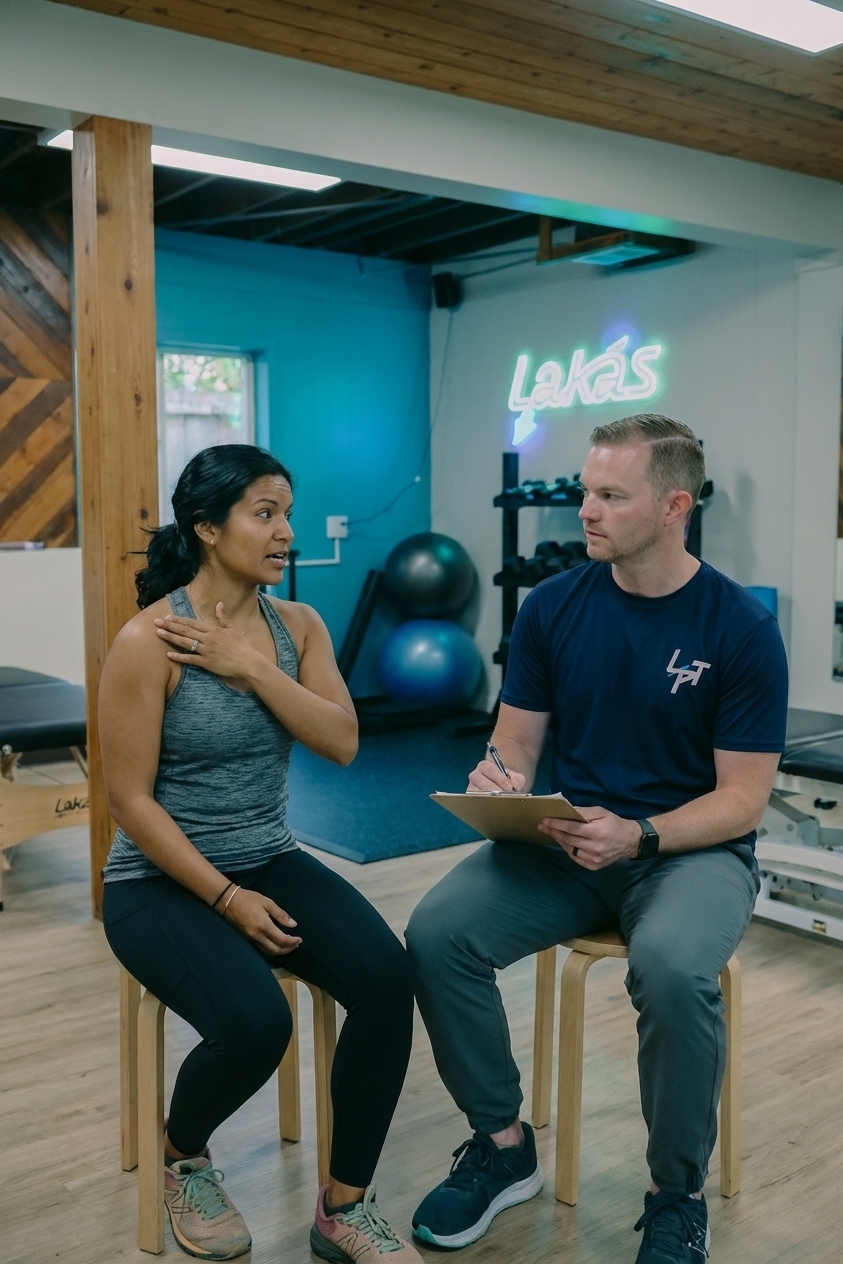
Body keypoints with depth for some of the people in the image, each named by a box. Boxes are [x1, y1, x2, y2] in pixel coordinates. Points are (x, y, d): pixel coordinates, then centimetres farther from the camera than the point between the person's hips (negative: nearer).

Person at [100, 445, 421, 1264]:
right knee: (254, 1024, -28)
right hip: (161, 880, -5)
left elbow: (342, 742, -10)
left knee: (386, 975, -19)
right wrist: (226, 899, -18)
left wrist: (250, 667, -20)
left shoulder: (298, 625, 2)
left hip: (270, 862, 5)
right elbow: (130, 800, -16)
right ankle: (184, 1159, 10)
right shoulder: (148, 642, -16)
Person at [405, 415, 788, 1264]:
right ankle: (503, 1146, 4)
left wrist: (638, 836, -26)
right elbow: (516, 745, 4)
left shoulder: (741, 628, -10)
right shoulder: (554, 606, -1)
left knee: (672, 968, -36)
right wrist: (497, 781, -19)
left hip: (694, 848, -3)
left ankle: (677, 1194, -6)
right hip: (571, 840, 4)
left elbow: (741, 801, -9)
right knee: (436, 932, -22)